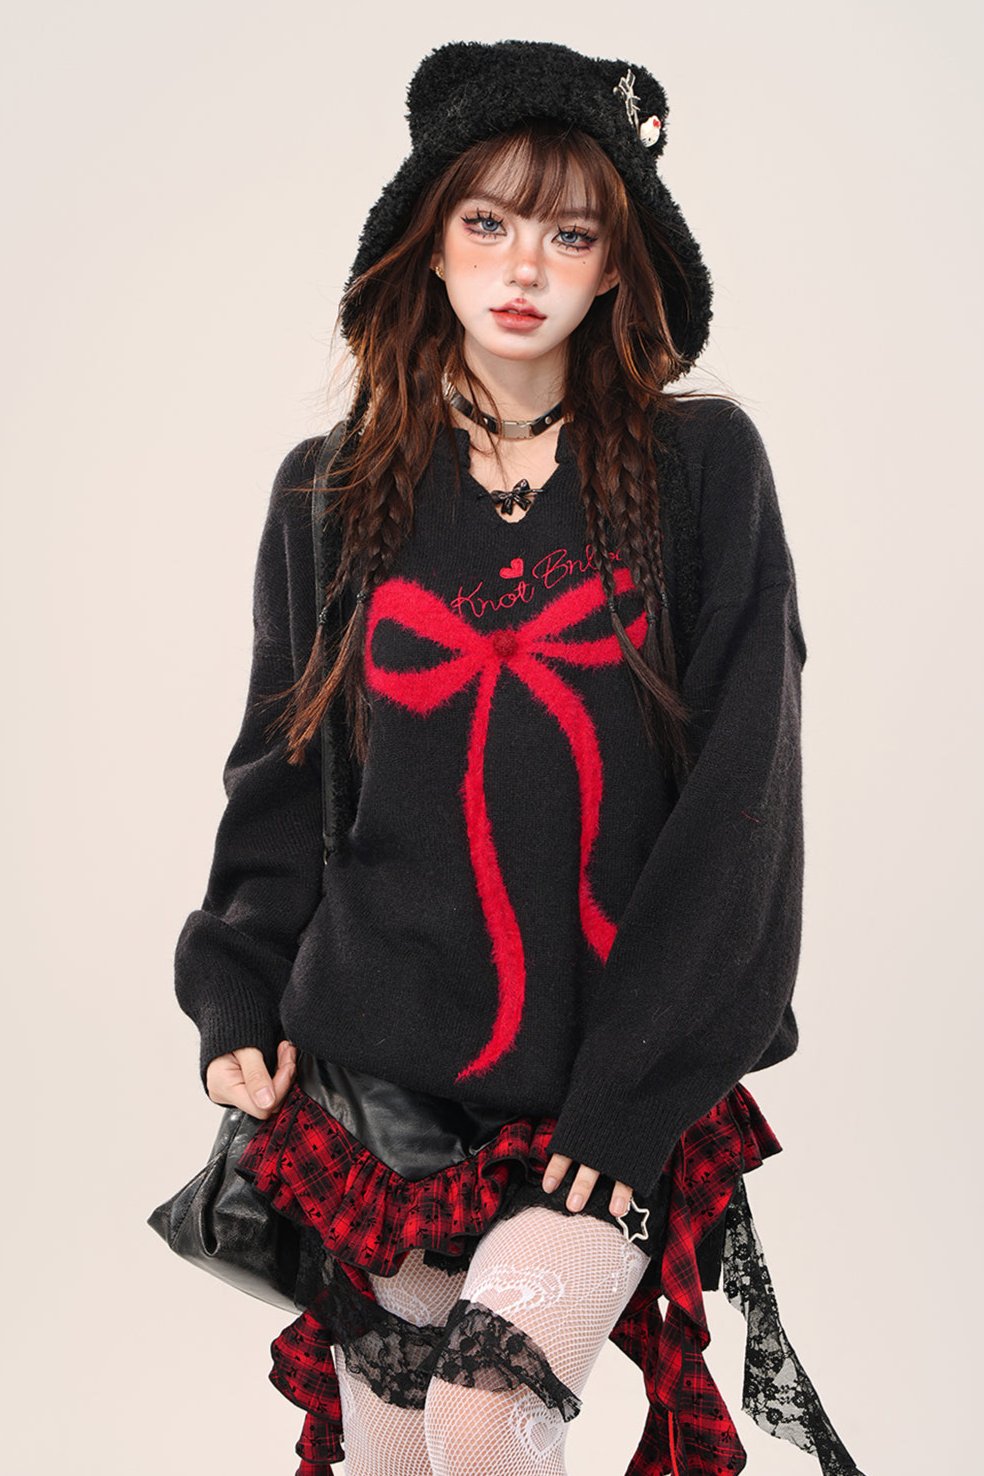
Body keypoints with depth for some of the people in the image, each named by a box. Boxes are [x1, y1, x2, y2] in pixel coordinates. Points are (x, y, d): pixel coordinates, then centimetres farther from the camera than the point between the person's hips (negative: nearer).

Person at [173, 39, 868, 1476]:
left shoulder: (702, 468, -2)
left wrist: (638, 1086, -10)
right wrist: (235, 992, -1)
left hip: (620, 1084, -2)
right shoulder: (331, 494, 5)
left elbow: (739, 787, -6)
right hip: (381, 1073, 2)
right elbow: (281, 776, 12)